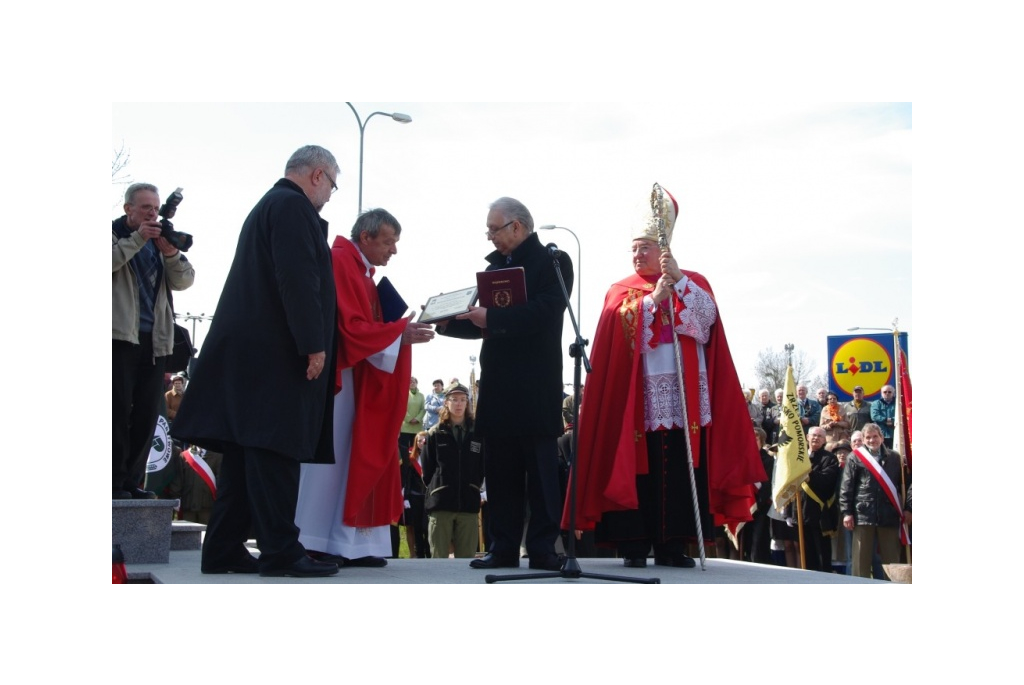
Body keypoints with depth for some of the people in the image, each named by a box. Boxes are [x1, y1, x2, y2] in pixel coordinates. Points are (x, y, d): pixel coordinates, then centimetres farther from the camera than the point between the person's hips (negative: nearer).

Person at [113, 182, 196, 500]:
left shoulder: (161, 241, 20)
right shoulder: (115, 234, 6)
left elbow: (184, 281, 9)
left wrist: (172, 254, -8)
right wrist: (137, 239, -17)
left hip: (155, 339, 5)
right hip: (120, 335, -5)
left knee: (147, 414, 3)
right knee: (119, 410, -7)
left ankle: (132, 482, 8)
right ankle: (115, 482, -5)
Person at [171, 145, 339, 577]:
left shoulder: (267, 205, 24)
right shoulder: (293, 206, -8)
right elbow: (298, 279, -19)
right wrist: (313, 344, -20)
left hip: (246, 349, 10)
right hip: (276, 351, -10)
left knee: (244, 453, 9)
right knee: (274, 450, -10)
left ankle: (224, 551, 11)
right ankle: (280, 551, -10)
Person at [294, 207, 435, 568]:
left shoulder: (363, 271, 18)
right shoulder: (340, 263, -13)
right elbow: (351, 328, -19)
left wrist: (405, 329, 4)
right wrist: (400, 333, -18)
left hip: (359, 378, 10)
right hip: (338, 374, -10)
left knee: (354, 460, 7)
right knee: (328, 456, -7)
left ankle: (352, 545, 8)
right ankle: (312, 544, -3)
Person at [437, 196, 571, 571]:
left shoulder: (553, 261, -2)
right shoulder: (494, 266, 18)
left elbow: (545, 312, -18)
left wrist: (493, 318, -24)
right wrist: (446, 322, 3)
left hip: (535, 386, -6)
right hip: (497, 385, 6)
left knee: (541, 469, -2)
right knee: (499, 470, 5)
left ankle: (542, 549, 0)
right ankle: (503, 548, 9)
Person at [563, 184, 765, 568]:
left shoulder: (693, 283, 13)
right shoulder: (622, 291, 12)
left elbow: (707, 316, -7)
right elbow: (620, 328, -7)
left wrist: (678, 280, -15)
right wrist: (654, 298, -15)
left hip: (685, 396, 1)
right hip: (639, 398, -1)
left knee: (681, 471, -2)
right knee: (638, 470, -6)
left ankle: (673, 545, 4)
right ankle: (633, 546, -2)